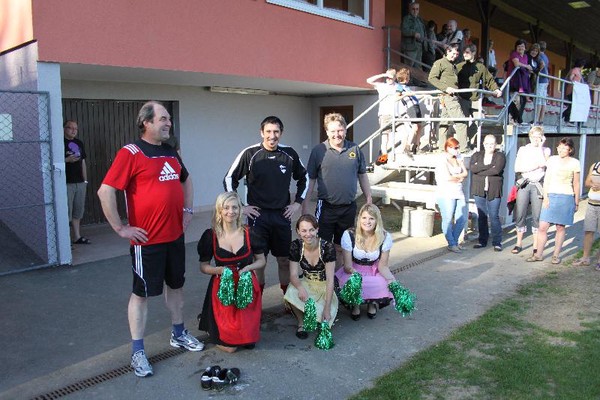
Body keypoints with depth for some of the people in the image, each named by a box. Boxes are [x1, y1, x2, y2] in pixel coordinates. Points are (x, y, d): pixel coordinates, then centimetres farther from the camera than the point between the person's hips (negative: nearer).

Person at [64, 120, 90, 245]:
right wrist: (67, 160, -21)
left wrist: (85, 180, 16)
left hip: (80, 183, 7)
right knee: (66, 212, -6)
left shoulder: (79, 143, 16)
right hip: (66, 183, -7)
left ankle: (77, 237, 20)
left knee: (78, 211, 11)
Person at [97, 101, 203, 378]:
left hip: (175, 236, 7)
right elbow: (105, 192, -18)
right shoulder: (131, 153, -12)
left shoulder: (171, 153, 10)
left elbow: (186, 180, 28)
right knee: (142, 292, 4)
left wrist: (188, 210, 16)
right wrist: (121, 228, -16)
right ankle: (137, 352, 15)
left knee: (176, 285, 18)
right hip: (147, 239, -7)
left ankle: (179, 334, 36)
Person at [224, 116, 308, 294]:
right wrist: (240, 207, -4)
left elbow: (304, 178, 17)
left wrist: (298, 202, 9)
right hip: (257, 215, -2)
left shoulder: (290, 154, 1)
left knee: (284, 260, 9)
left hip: (282, 215, 2)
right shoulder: (250, 154, -8)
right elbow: (229, 179, -1)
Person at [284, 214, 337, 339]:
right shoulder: (296, 246, -14)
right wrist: (300, 288, -36)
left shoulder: (328, 247, -23)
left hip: (325, 286, -2)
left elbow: (330, 279, -22)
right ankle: (301, 323, -3)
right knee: (290, 294, -31)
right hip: (307, 283, 2)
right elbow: (293, 275, -12)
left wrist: (327, 308, -26)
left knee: (325, 319, -23)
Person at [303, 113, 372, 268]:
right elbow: (310, 180, -1)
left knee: (340, 248, 16)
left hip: (349, 207, 3)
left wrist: (369, 200, 11)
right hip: (326, 207, -3)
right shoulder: (318, 150, -5)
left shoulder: (355, 149, 3)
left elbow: (362, 176, 12)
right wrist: (305, 206, -4)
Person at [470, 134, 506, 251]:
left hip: (494, 190, -3)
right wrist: (489, 166, -13)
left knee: (494, 216, -4)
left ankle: (497, 242, 3)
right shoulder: (477, 155, 12)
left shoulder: (500, 156, 5)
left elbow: (497, 170, -14)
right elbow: (472, 168, -8)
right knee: (481, 216, 5)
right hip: (479, 189, 3)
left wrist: (480, 171, -8)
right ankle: (482, 241, 14)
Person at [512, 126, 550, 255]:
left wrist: (540, 146, -7)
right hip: (524, 184, 1)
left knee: (537, 216, -1)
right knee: (520, 215, 0)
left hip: (538, 185, -1)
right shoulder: (523, 149, 10)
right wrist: (535, 166, -9)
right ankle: (519, 244, 10)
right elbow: (517, 168, -1)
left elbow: (543, 163, -12)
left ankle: (536, 246, 6)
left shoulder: (546, 150, 8)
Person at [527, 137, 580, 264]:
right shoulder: (552, 160, 6)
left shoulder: (574, 163, 3)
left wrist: (576, 202, 8)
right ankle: (539, 254, 6)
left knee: (560, 228, 5)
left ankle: (556, 255, 15)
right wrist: (545, 197, -2)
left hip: (566, 198, -1)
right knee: (542, 227, -4)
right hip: (551, 196, 1)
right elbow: (546, 180, 6)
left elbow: (576, 184, 8)